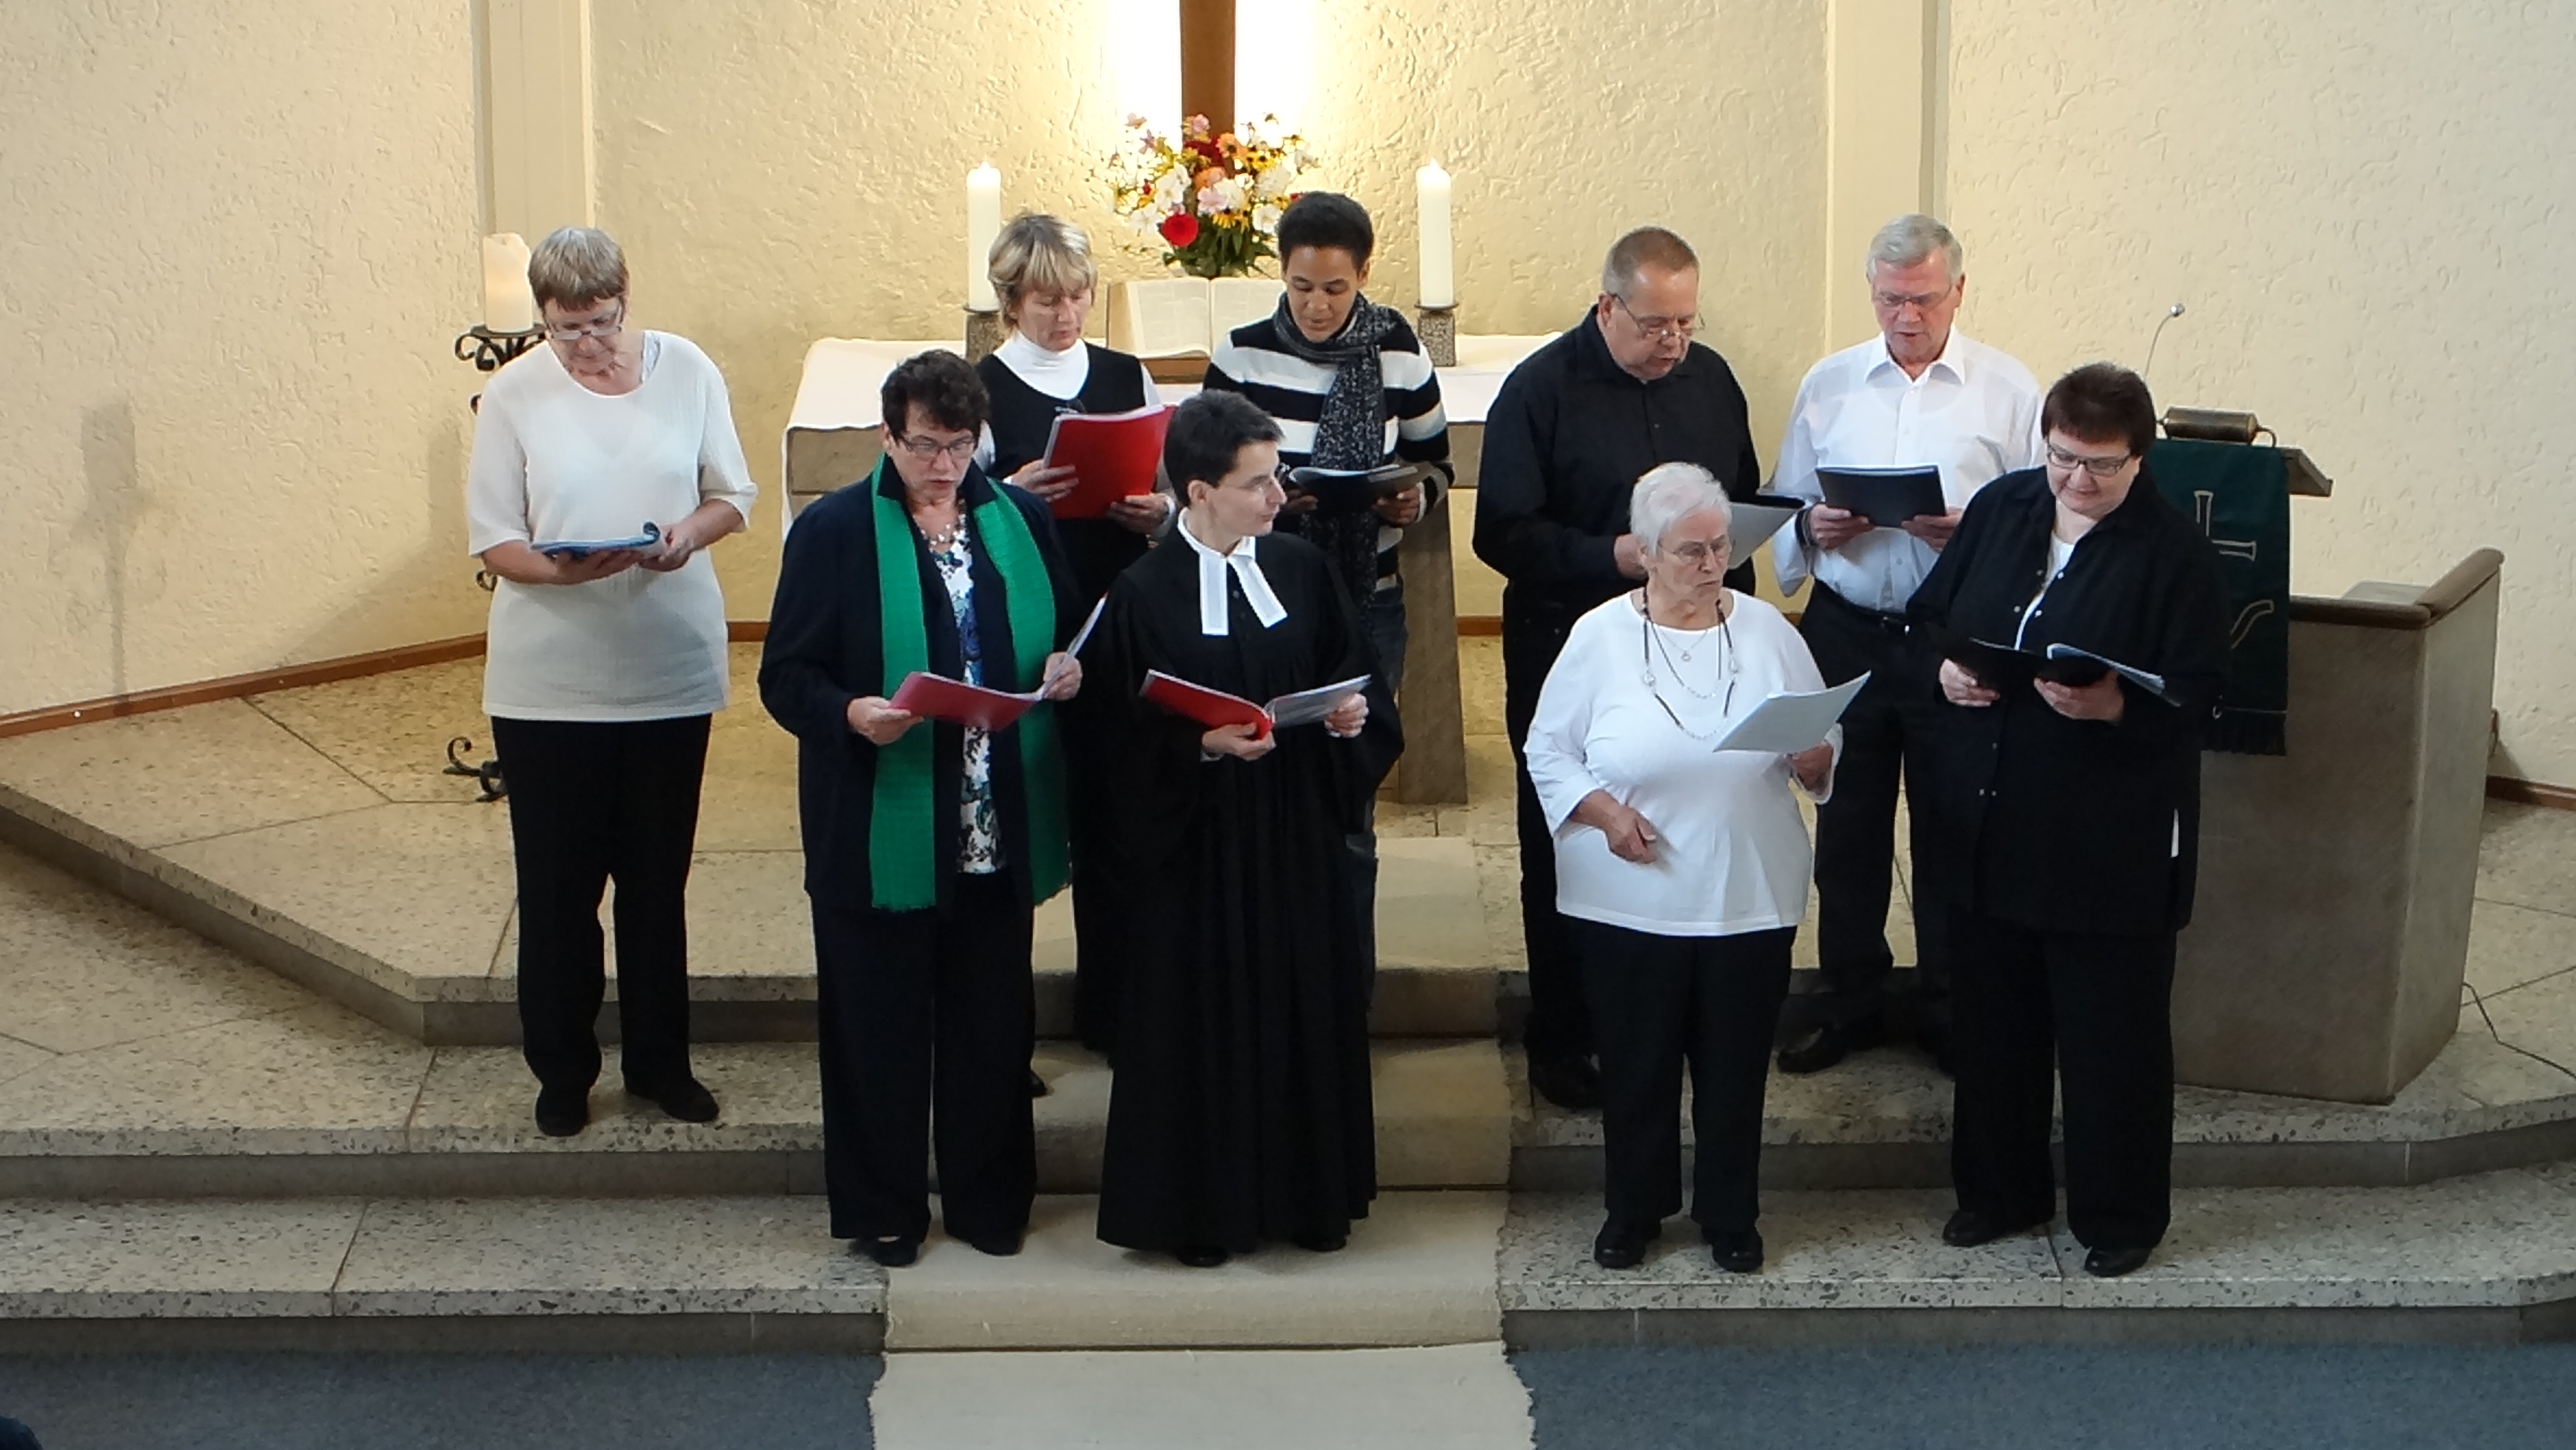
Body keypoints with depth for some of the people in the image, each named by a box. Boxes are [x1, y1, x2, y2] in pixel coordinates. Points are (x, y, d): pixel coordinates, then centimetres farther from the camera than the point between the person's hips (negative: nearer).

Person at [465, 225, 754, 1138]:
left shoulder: (686, 370, -1)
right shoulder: (514, 395, -5)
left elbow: (733, 495, 6)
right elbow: (492, 541, -3)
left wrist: (691, 531, -16)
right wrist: (561, 567, -23)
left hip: (671, 669, 1)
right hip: (549, 679, -1)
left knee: (658, 878, 12)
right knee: (557, 884, 6)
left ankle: (660, 1062, 27)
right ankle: (563, 1071, 22)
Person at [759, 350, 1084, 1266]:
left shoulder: (1022, 520, 8)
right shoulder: (833, 531, -4)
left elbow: (1067, 631, 20)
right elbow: (787, 677, -6)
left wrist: (1066, 669, -3)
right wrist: (852, 715, -25)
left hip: (999, 835, 3)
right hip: (880, 837, -3)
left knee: (994, 1021, 12)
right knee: (880, 1026, 6)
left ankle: (988, 1198, 26)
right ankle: (881, 1210, 20)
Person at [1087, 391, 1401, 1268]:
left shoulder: (1303, 571, 2)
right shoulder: (1144, 596, -9)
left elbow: (1355, 682, 10)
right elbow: (1126, 744, -8)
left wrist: (1353, 718, -11)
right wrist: (1205, 745, -23)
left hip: (1297, 841, 4)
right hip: (1198, 845, -4)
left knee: (1307, 1009, 9)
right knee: (1204, 1020, 3)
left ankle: (1307, 1195, 24)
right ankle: (1200, 1210, 17)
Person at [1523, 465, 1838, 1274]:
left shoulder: (1768, 632, 3)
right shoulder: (1600, 637, -3)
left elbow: (1826, 742, 8)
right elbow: (1548, 750, 1)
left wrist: (1815, 761, -15)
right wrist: (1602, 810, -14)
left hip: (1750, 899, 1)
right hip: (1631, 903, -1)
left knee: (1736, 1062, 10)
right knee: (1637, 1062, 9)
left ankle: (1729, 1215, 26)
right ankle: (1634, 1209, 27)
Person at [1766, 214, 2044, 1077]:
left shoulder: (2008, 391, 0)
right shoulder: (1828, 386, 8)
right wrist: (1811, 529, -11)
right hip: (1846, 634, 2)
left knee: (1953, 830, 7)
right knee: (1847, 826, 11)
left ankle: (1950, 1010, 23)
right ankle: (1849, 1001, 26)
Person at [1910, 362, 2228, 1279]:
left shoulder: (2175, 552, -11)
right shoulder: (2000, 509, 5)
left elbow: (2195, 696, -13)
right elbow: (1929, 613, 13)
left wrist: (2114, 706, -30)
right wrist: (1946, 669, -8)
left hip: (2113, 843, -5)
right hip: (1990, 824, 5)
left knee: (2113, 1032, 5)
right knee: (1994, 1015, 16)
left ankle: (2120, 1212, 21)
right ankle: (2001, 1188, 33)